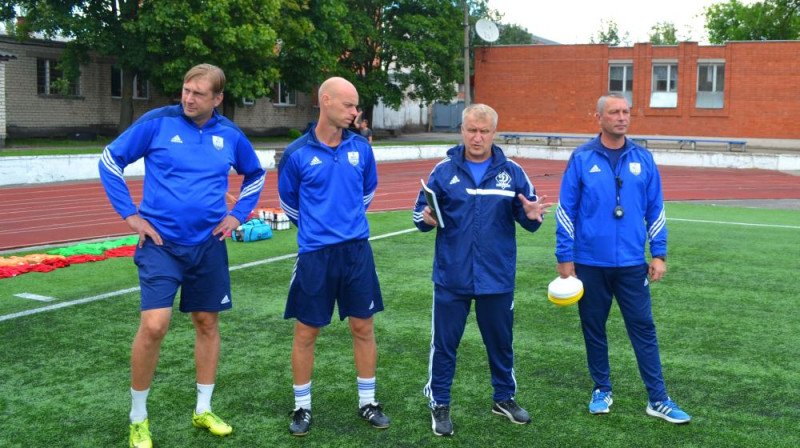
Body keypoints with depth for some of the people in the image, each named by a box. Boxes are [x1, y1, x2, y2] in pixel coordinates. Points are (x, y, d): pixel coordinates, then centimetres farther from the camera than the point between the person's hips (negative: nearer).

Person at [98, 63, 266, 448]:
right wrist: (129, 214, -5)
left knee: (207, 322, 11)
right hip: (161, 243, -4)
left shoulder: (230, 135, 2)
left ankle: (203, 411, 27)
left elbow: (255, 175, 19)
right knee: (154, 325, -14)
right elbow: (110, 160, -1)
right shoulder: (157, 122, -8)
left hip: (208, 244, 4)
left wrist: (238, 215, 8)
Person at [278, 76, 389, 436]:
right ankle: (302, 406, 22)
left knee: (363, 327, 9)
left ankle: (367, 402, 24)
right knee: (306, 332, 5)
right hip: (315, 254, -2)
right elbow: (288, 202, 9)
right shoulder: (297, 153, -7)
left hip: (356, 250, 3)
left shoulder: (361, 148, 2)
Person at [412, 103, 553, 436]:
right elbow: (420, 214, 1)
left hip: (497, 278, 1)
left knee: (500, 341, 16)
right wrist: (426, 218, -22)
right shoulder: (443, 171, -2)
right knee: (444, 343, 7)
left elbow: (527, 217, 1)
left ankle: (505, 398, 36)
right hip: (451, 278, -1)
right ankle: (439, 405, 23)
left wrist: (532, 216, -22)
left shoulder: (512, 172, 0)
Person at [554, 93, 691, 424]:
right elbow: (566, 210, -2)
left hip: (632, 263, 1)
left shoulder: (643, 159, 3)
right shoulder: (581, 159, -3)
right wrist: (564, 258, -4)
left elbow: (655, 210, 8)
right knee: (594, 329, 11)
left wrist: (659, 253, 3)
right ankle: (601, 390, 27)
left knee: (644, 329, 3)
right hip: (590, 263, -1)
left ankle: (658, 400, 11)